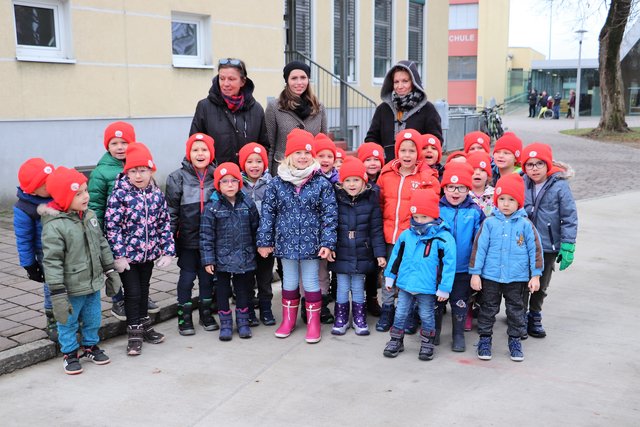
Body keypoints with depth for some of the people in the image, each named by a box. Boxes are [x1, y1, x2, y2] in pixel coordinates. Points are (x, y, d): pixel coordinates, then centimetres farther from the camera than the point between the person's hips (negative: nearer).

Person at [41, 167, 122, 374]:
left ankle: (90, 346, 43)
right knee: (68, 323, 13)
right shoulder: (54, 225, -22)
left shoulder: (90, 215, 0)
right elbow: (52, 261, -23)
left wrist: (110, 271, 12)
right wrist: (58, 293, -23)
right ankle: (69, 353, 33)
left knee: (93, 319, 21)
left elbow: (102, 245, 10)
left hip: (94, 284, 6)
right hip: (72, 289, -6)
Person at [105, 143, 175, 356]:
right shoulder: (119, 195, -14)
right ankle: (135, 333, 16)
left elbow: (164, 223, 4)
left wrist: (168, 250, -1)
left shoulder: (156, 194, -1)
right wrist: (119, 255, -16)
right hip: (127, 255, -4)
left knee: (144, 290, 18)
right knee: (133, 293, 2)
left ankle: (144, 326, 34)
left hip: (148, 253, 4)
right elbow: (112, 226, -14)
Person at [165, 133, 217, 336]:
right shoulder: (178, 177, -6)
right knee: (187, 276, 6)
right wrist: (169, 239, -7)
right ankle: (184, 317, 21)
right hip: (187, 238, -2)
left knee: (207, 276, 13)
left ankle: (206, 313, 30)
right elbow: (171, 211, -4)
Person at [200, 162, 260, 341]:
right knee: (223, 291, 9)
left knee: (243, 290, 13)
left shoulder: (248, 204, -1)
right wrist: (208, 259, -10)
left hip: (244, 258, 2)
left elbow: (255, 229, 7)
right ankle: (225, 324, 23)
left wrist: (258, 248, 8)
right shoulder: (212, 207, -8)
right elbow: (206, 235, -8)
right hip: (222, 259, -2)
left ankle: (243, 321, 28)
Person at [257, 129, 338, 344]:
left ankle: (313, 322, 22)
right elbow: (267, 213, 1)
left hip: (311, 243, -2)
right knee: (289, 281, 16)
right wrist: (264, 241, 1)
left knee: (311, 282, 9)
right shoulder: (276, 183, -3)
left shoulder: (322, 184, -7)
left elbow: (330, 215, -6)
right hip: (285, 243, 2)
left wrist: (327, 243, -11)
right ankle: (288, 319, 31)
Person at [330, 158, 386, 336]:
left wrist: (380, 253, -5)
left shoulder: (371, 201, -6)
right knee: (342, 288, 10)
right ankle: (341, 319, 24)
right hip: (341, 254, 0)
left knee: (358, 288, 12)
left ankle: (359, 319, 26)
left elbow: (376, 229, -3)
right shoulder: (336, 199, -6)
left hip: (362, 255, 0)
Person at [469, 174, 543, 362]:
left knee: (515, 309, 12)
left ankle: (515, 340, 26)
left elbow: (535, 249, 1)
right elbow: (478, 248, -3)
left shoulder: (525, 225, -4)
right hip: (490, 276, 0)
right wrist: (475, 273, -5)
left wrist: (535, 275, 0)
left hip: (517, 277, 0)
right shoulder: (489, 223, -5)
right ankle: (484, 339, 22)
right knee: (488, 308, 10)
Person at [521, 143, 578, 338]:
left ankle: (534, 318, 35)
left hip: (549, 247, 0)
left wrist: (568, 247, -11)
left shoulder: (559, 185, -11)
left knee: (541, 286, 16)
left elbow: (569, 218, -8)